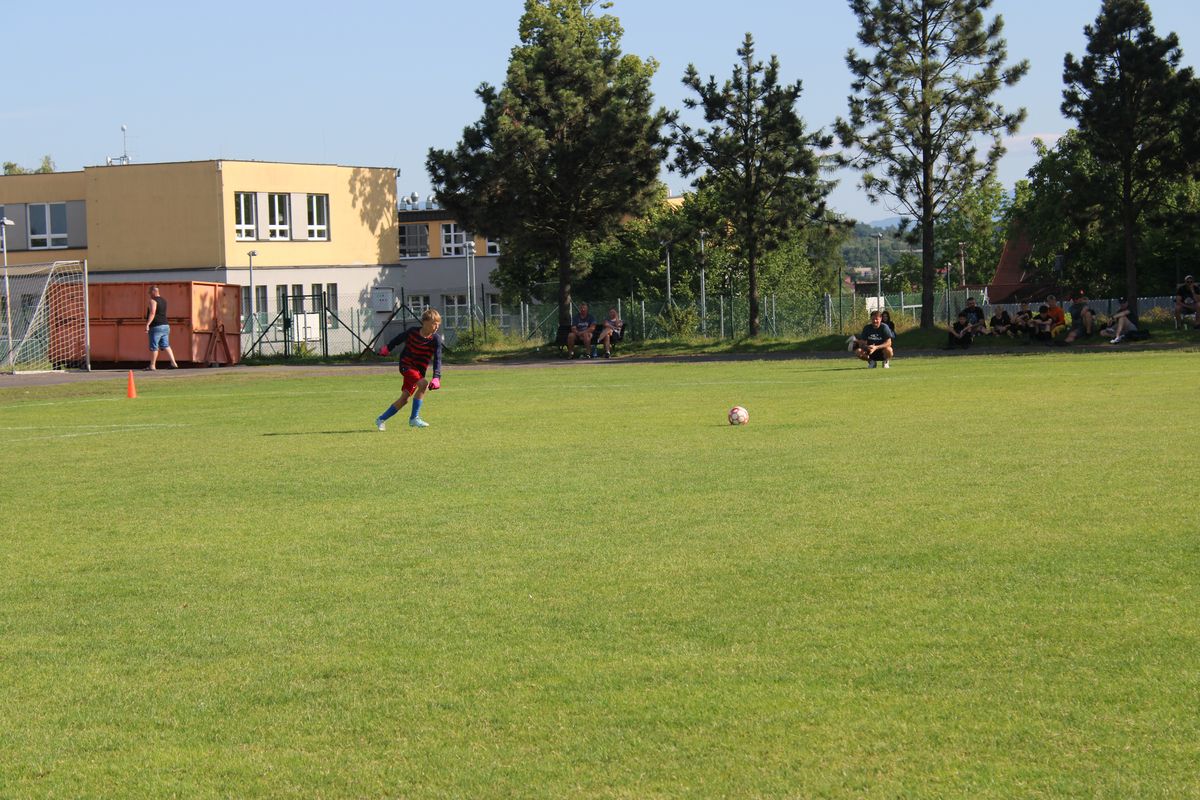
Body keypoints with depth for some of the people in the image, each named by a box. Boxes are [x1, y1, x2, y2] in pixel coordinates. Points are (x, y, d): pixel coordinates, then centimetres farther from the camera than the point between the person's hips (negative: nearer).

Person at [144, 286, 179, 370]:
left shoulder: (153, 301, -10)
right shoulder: (163, 300, 15)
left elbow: (152, 313, -23)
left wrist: (147, 324, -26)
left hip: (156, 327, -8)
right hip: (165, 326, 8)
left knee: (154, 347, -1)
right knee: (166, 346, 9)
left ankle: (152, 366, 3)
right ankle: (173, 363, -1)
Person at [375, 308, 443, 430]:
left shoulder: (436, 339, -12)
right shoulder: (413, 331, -13)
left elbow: (437, 359, -16)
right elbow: (399, 339, 8)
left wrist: (436, 377, -28)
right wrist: (388, 348, 22)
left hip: (419, 371, 3)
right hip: (406, 365, -3)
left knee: (404, 399, 4)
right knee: (423, 384, -28)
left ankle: (381, 419, 24)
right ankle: (414, 418, -22)